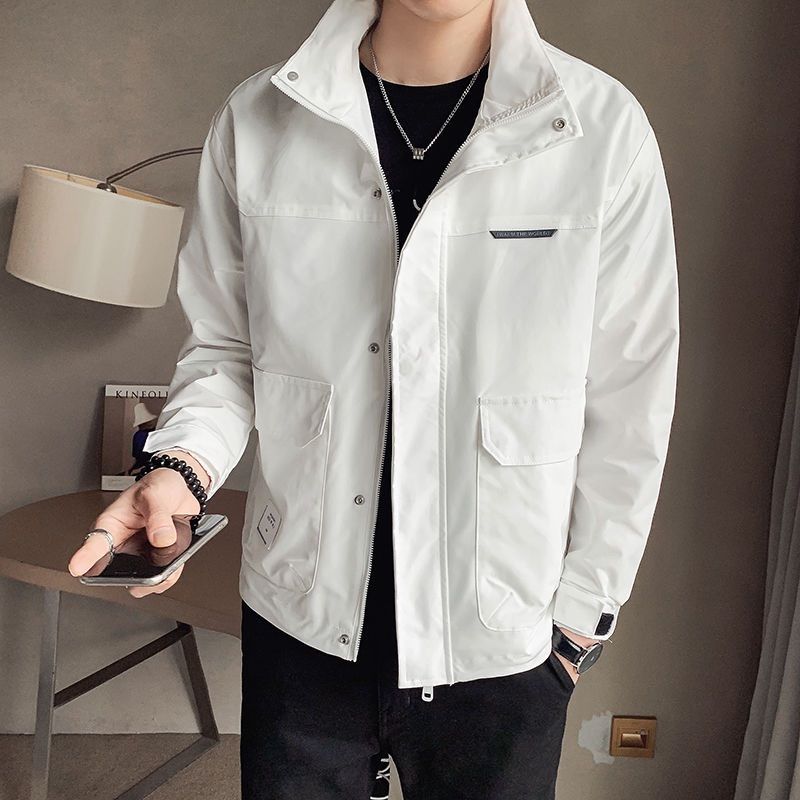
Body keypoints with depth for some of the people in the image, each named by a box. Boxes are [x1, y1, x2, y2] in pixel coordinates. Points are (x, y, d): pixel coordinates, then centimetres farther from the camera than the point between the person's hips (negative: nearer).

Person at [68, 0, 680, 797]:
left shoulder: (604, 128, -9)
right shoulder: (257, 121, -5)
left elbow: (628, 408, -4)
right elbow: (222, 346, 5)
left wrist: (581, 611, 0)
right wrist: (184, 463, -14)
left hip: (502, 645, 0)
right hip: (300, 626, 2)